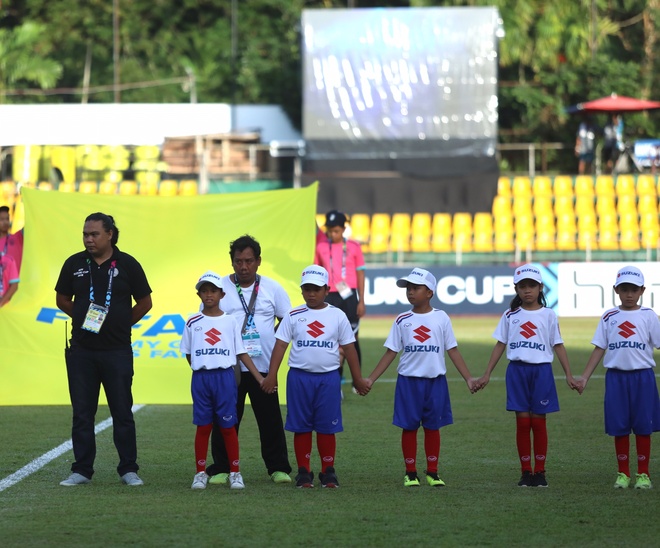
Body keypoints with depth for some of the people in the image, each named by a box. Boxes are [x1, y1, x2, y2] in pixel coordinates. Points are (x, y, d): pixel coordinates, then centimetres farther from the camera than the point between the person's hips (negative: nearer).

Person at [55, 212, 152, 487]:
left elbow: (144, 302, 7)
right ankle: (81, 469, 11)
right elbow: (62, 300, 15)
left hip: (117, 350, -2)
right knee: (82, 412, 5)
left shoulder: (127, 265, -1)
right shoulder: (74, 264, 4)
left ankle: (128, 469, 8)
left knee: (122, 412, 1)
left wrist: (122, 324, 5)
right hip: (81, 350, 2)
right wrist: (84, 319, 6)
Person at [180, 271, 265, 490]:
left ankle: (235, 472, 8)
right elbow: (189, 354, 13)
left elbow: (242, 353, 5)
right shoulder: (193, 323, 6)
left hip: (224, 376, -1)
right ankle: (201, 472, 10)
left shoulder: (230, 322, 3)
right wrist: (201, 370, 4)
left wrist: (260, 378, 1)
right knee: (203, 427, 4)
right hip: (200, 378, 1)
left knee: (228, 426, 1)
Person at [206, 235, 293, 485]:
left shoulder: (272, 288, 7)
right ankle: (221, 469, 9)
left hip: (264, 366, 1)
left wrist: (273, 341, 0)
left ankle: (278, 467, 12)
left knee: (271, 419, 3)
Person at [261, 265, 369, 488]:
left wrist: (358, 379, 8)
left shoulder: (337, 316, 4)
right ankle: (304, 472, 11)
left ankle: (328, 472, 13)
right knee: (301, 427, 4)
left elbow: (349, 348, 8)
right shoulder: (293, 316, 2)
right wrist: (272, 375, -8)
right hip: (299, 377, 0)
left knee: (327, 427, 4)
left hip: (328, 378, 0)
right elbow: (280, 345, -1)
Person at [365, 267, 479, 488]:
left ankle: (432, 472, 14)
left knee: (432, 426, 6)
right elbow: (390, 353, 4)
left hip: (435, 381, 0)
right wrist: (370, 379, -2)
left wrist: (469, 378, -4)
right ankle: (410, 473, 12)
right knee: (409, 426, 4)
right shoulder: (402, 321, 2)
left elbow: (453, 351, 2)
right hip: (409, 380, 0)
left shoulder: (441, 318, 0)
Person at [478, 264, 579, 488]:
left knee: (538, 422, 1)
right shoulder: (510, 316, 7)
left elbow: (558, 346, 4)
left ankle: (540, 471, 8)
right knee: (523, 421, 0)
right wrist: (487, 374, 7)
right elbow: (500, 345, 10)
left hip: (541, 370, -1)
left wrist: (569, 375, -1)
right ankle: (526, 472, 6)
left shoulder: (548, 315, 3)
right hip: (517, 370, 1)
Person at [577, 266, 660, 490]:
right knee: (619, 428, 5)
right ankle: (623, 473, 16)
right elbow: (599, 349, 8)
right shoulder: (609, 317, 6)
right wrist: (584, 377, 3)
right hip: (616, 377, 2)